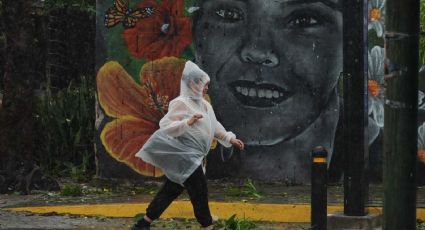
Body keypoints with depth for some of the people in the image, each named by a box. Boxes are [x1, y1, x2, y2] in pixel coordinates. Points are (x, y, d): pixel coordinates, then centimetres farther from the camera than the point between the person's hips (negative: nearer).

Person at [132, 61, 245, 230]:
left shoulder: (204, 105, 13)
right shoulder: (181, 103, -15)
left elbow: (214, 126, 23)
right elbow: (165, 126, -22)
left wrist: (230, 139, 18)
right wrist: (187, 122, -33)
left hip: (192, 156, 10)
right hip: (184, 154, -10)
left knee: (172, 190, 12)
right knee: (199, 191, -8)